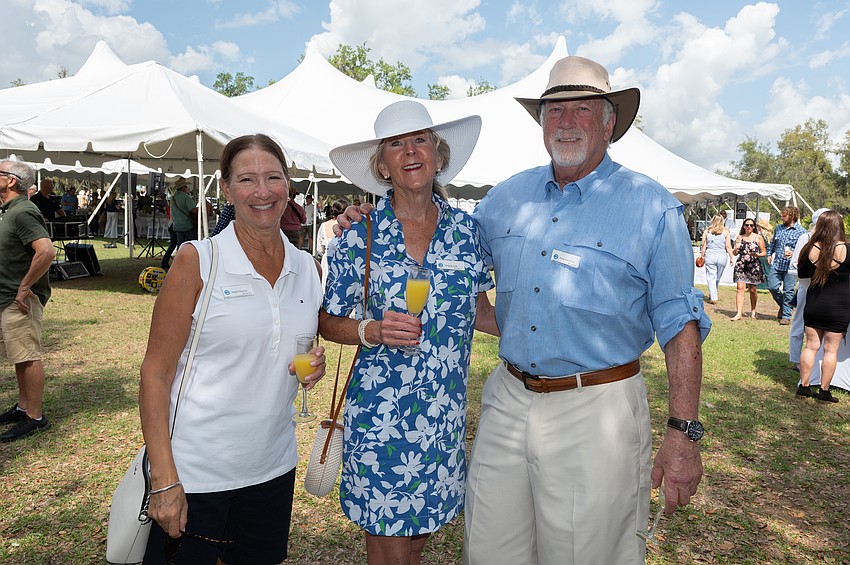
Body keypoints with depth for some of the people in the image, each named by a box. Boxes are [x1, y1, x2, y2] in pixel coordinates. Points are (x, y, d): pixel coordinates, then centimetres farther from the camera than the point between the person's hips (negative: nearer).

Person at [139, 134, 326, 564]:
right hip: (195, 471, -4)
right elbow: (155, 372, -11)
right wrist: (164, 478, -16)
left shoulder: (307, 268, 2)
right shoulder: (197, 261, -12)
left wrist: (315, 366, -7)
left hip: (274, 467, 5)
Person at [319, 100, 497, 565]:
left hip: (446, 414, 3)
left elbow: (479, 312, 9)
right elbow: (327, 322, 0)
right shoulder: (360, 239, -7)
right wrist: (373, 331, -19)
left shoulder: (466, 230, 0)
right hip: (379, 415, -2)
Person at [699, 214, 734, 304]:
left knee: (711, 277, 1)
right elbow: (728, 246, -2)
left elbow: (704, 246, 1)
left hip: (710, 256, 0)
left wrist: (702, 256, 10)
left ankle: (713, 297, -5)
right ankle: (712, 295, 28)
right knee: (718, 277, 15)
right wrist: (731, 257, 4)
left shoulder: (707, 231, 1)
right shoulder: (725, 232, -1)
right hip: (722, 256, 1)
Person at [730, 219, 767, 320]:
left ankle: (753, 310, 29)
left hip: (754, 266, -1)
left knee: (753, 290, 8)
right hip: (741, 265, 1)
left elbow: (764, 252, 5)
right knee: (740, 288, -10)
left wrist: (758, 255, -17)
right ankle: (739, 313, -13)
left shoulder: (758, 238, 4)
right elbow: (734, 253, 13)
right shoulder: (739, 237, 10)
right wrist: (735, 250, -10)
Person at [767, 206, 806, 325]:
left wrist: (793, 253, -22)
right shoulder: (778, 228, 12)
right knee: (772, 287, 0)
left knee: (788, 290, 0)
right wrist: (769, 254, 14)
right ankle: (783, 305, 28)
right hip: (776, 264, 5)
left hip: (790, 265, -5)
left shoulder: (801, 231, -5)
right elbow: (772, 243, 25)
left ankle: (786, 316, 10)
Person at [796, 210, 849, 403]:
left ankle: (803, 386, 14)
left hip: (813, 305, 3)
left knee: (811, 346, 11)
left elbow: (802, 273, 9)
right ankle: (824, 391, 11)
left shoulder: (811, 248, -5)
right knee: (831, 350, 6)